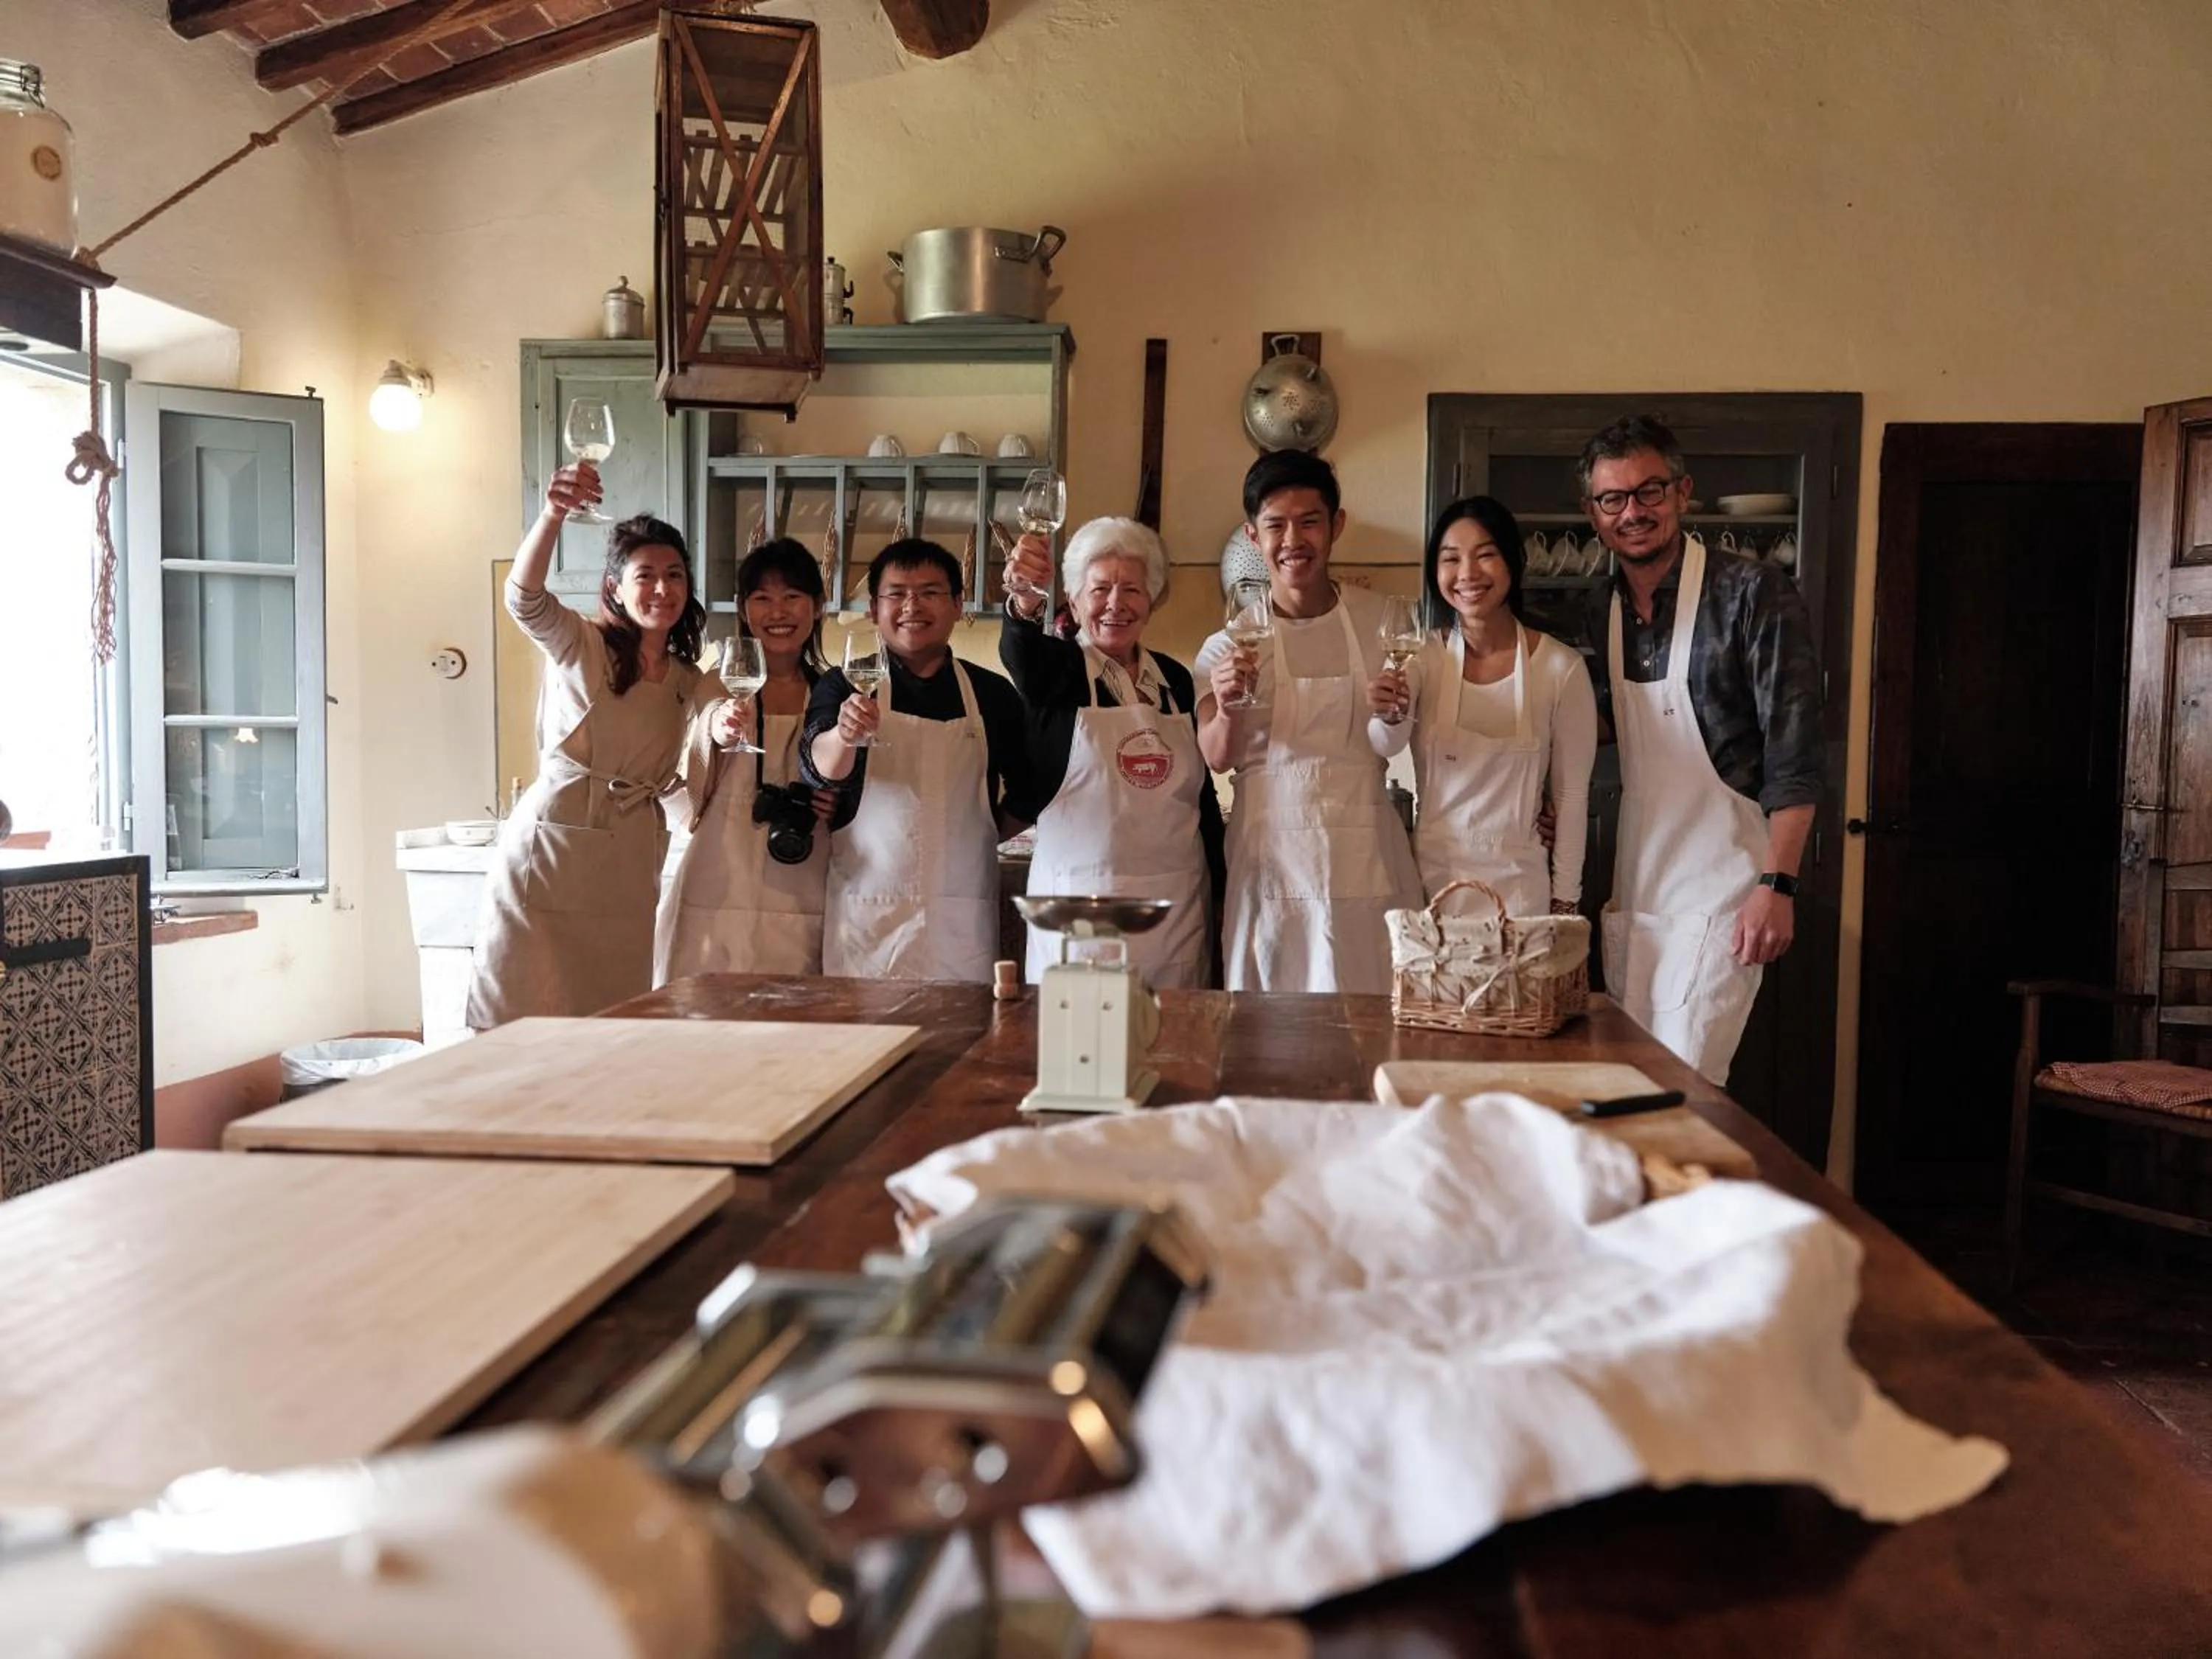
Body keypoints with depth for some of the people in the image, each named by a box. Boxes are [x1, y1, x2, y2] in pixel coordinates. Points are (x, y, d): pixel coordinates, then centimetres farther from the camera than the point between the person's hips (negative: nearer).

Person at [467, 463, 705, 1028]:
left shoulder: (690, 683, 11)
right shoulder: (577, 646, -3)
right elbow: (523, 597, -25)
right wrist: (553, 515, -42)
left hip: (628, 871, 4)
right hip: (547, 857, -4)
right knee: (523, 1022, -2)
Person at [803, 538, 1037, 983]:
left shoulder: (993, 694, 8)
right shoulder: (844, 685, 4)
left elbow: (1027, 793, 19)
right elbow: (820, 767, -15)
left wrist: (983, 837, 7)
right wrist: (844, 737, -34)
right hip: (864, 915, -1)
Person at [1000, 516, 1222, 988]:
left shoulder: (1177, 679, 10)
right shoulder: (1057, 669, -2)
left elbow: (1202, 792, 14)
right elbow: (1020, 654, -26)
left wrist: (1221, 892, 11)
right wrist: (1025, 603, -48)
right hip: (1080, 907, -3)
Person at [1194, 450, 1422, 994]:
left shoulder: (1383, 621, 3)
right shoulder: (1231, 642, 2)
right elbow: (1218, 759, -8)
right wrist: (1227, 711, -28)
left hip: (1367, 860, 1)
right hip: (1270, 858, 0)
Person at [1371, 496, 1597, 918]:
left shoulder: (1561, 668, -7)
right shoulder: (1422, 657, -2)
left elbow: (1572, 795, -1)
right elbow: (1387, 746, -21)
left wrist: (1565, 900, 1)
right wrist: (1389, 715, -42)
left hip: (1518, 882, -1)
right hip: (1428, 874, 1)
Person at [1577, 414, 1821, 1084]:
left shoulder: (1754, 594, -9)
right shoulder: (1601, 613, 10)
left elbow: (1794, 756, -13)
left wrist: (1778, 883, -20)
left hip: (1720, 890, -6)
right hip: (1632, 890, 6)